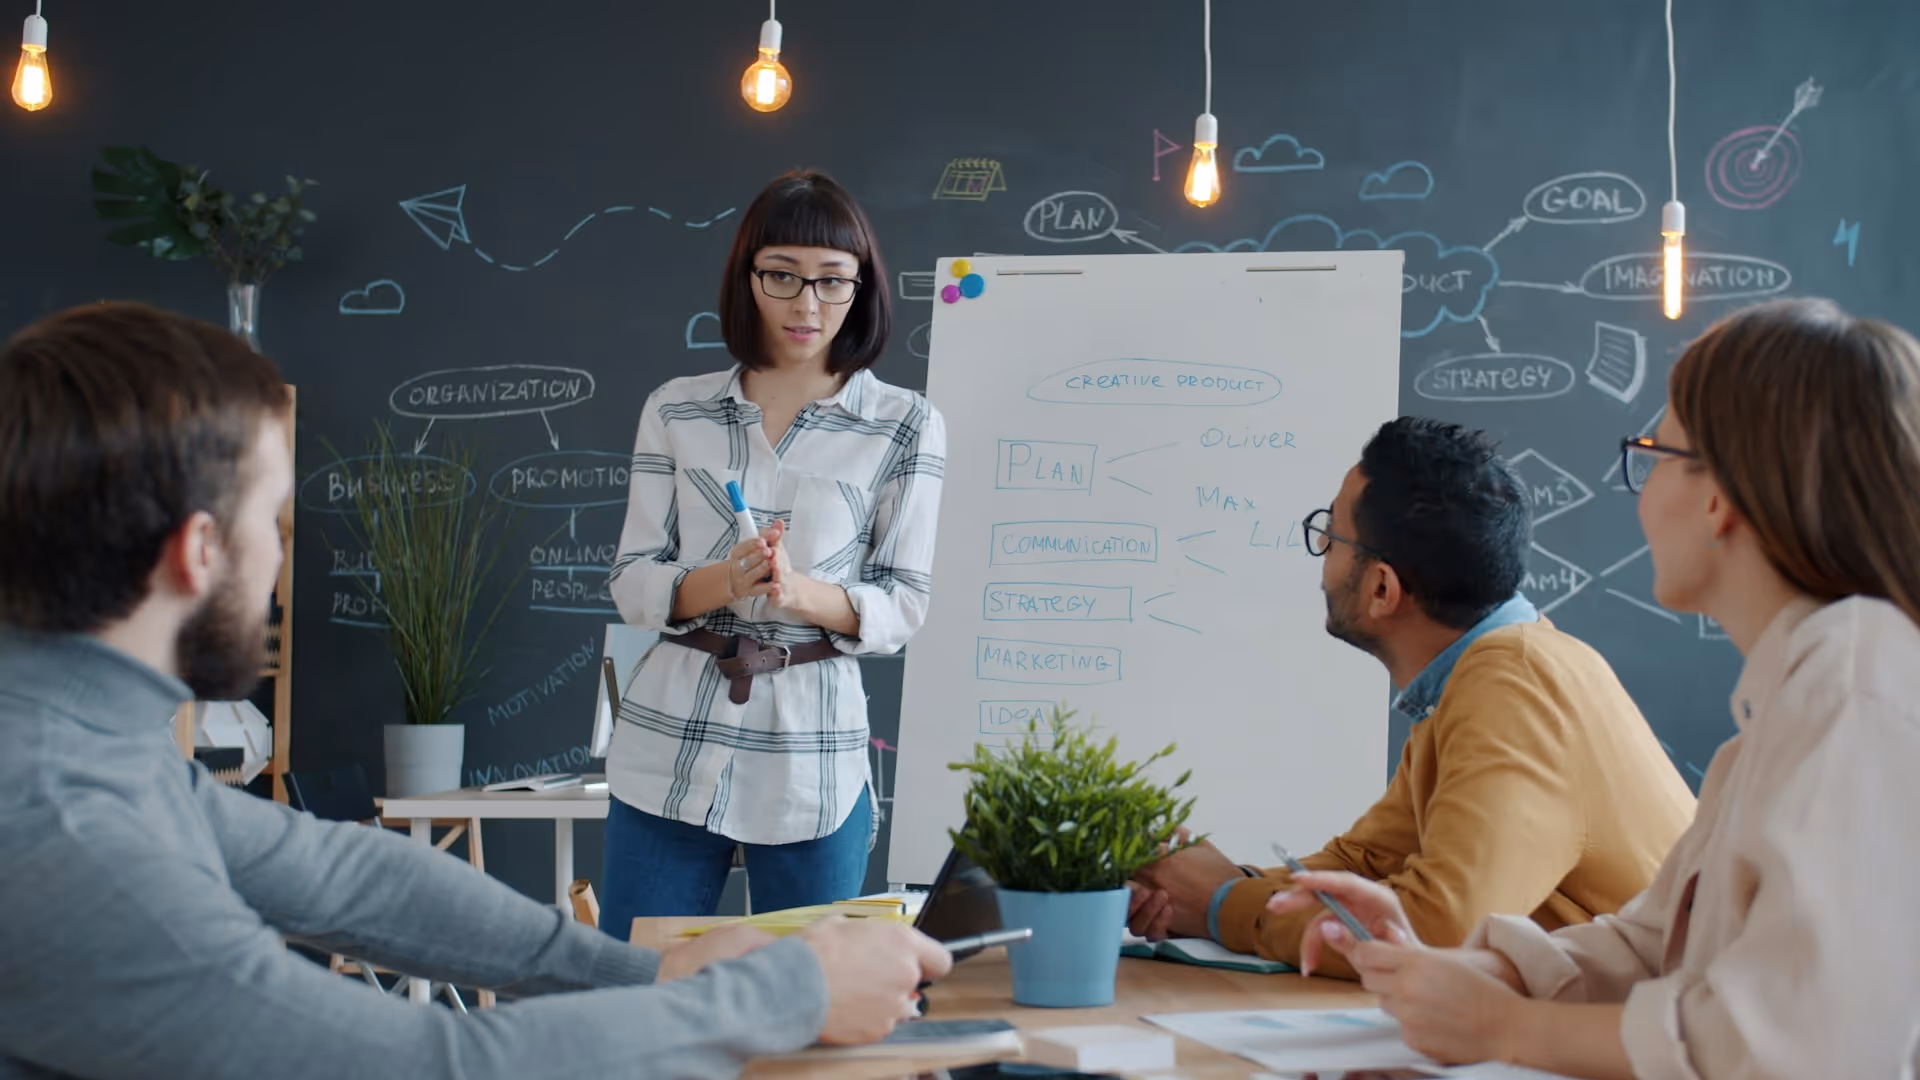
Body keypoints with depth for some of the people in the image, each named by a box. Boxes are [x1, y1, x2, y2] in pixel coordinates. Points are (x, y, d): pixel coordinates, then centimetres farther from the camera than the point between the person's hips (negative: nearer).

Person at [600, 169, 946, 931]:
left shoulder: (905, 427, 2)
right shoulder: (676, 412, 7)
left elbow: (902, 606, 0)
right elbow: (633, 585, 4)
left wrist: (802, 593, -20)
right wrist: (723, 583, -17)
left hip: (812, 764, -1)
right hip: (669, 750, 1)